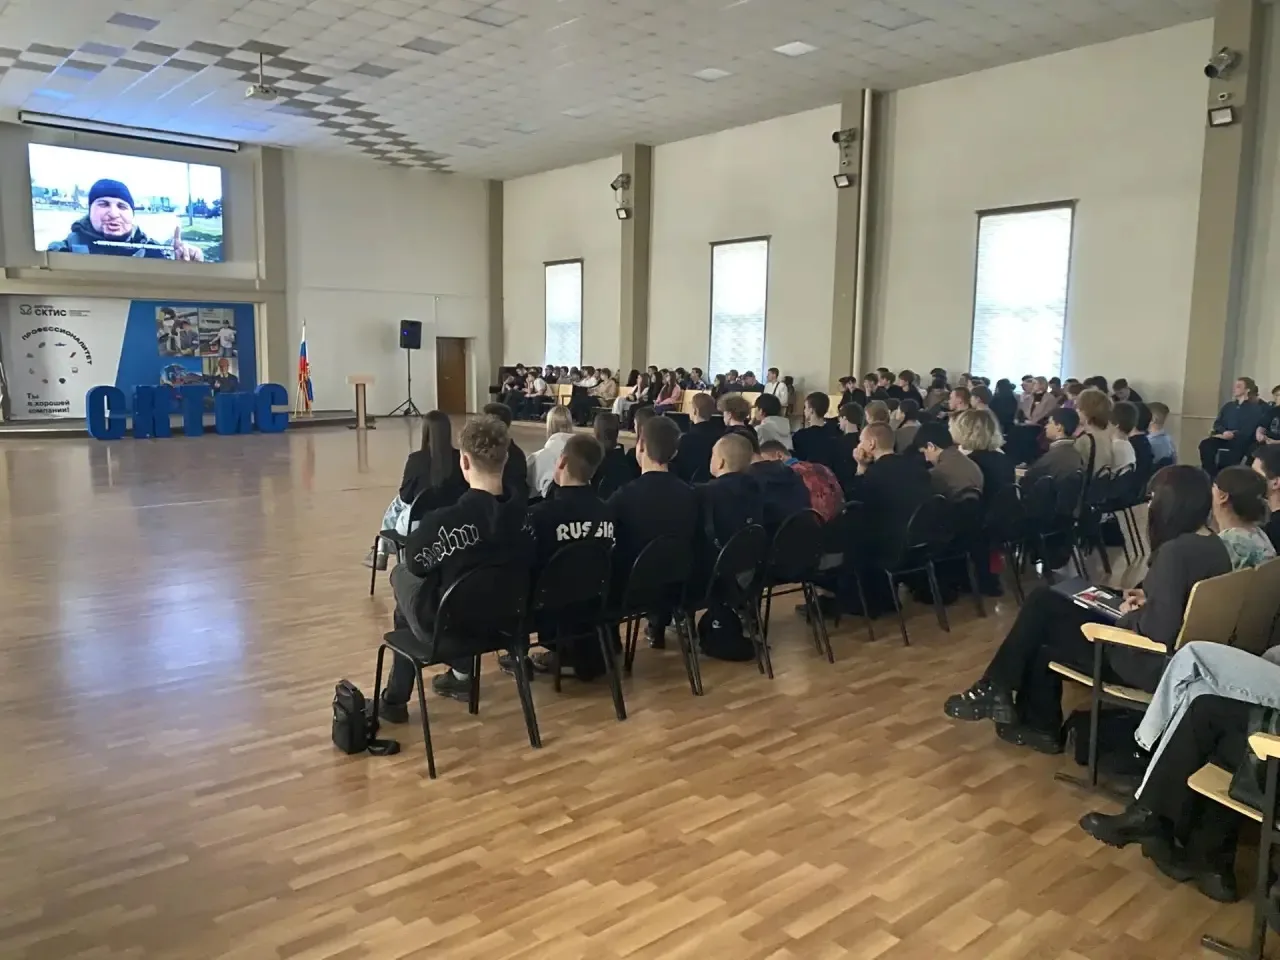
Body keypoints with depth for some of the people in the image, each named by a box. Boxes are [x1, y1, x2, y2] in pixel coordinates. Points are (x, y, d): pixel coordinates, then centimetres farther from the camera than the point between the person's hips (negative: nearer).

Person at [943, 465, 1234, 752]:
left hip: (1151, 664, -9)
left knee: (1043, 609, 0)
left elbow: (1159, 629, -30)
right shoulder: (1215, 546, 5)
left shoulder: (1174, 551, -23)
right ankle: (1038, 724, 21)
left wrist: (1130, 615, -11)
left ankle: (995, 690, 13)